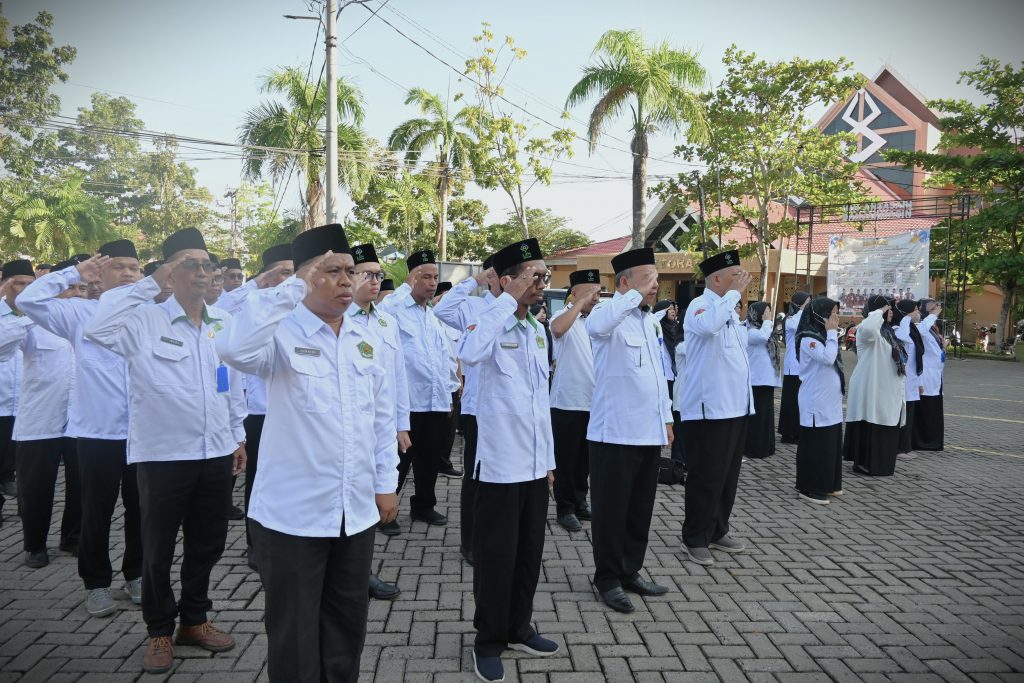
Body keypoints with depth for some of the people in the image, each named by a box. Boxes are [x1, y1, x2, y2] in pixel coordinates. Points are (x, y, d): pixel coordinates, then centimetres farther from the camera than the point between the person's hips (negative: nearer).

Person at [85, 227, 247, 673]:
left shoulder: (225, 323, 5)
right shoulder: (145, 321, -9)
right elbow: (96, 328, -28)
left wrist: (239, 436, 15)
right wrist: (150, 283, -22)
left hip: (216, 453, 4)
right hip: (163, 455, -4)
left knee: (207, 544, 17)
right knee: (158, 548, 12)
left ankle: (194, 619, 37)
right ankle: (160, 631, 31)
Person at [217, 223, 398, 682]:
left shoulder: (366, 339, 5)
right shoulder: (283, 333, -11)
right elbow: (235, 349, -34)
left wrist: (386, 483, 10)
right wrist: (295, 288, -30)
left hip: (356, 511, 5)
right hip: (293, 513, -5)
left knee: (346, 626, 21)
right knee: (294, 635, 12)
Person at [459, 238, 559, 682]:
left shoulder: (537, 330, 12)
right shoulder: (491, 323, -12)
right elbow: (469, 353, -37)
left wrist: (549, 457, 17)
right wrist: (510, 298, -28)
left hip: (535, 463, 7)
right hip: (500, 463, -7)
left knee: (529, 553, 17)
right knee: (496, 556, 5)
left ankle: (519, 629, 34)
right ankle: (489, 641, 23)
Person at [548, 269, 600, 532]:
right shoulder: (564, 317, -7)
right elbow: (557, 329, -33)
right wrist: (581, 302, -25)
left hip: (594, 402, 6)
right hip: (567, 401, -6)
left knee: (585, 458, 16)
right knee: (566, 458, 4)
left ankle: (580, 502, 29)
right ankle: (564, 508, 14)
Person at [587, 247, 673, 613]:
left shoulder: (651, 321, 15)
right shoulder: (610, 311, -10)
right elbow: (597, 325, -38)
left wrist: (666, 417, 21)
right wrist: (637, 294, -29)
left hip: (650, 432, 8)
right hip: (615, 432, -8)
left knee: (640, 509, 16)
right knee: (611, 510, 4)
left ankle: (630, 572, 30)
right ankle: (608, 579, 18)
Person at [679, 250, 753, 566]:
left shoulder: (728, 309, 17)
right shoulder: (700, 306, -11)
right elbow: (708, 326, -36)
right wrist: (734, 292, -23)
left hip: (736, 407, 9)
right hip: (709, 409, -9)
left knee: (728, 475, 16)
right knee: (707, 478, -2)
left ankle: (717, 531, 29)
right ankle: (694, 539, 10)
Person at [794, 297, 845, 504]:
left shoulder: (824, 336, 14)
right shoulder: (808, 338, -14)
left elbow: (832, 362, 17)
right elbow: (827, 358, -27)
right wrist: (832, 332, -19)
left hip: (831, 402, 9)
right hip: (816, 404, -9)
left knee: (830, 444, 14)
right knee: (815, 445, -4)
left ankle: (828, 484, 25)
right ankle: (810, 488, 4)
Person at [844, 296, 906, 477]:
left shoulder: (887, 331, 16)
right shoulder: (866, 330, -14)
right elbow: (868, 328, -42)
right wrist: (879, 312, -25)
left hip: (886, 389, 10)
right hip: (871, 388, -10)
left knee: (885, 429, 15)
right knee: (871, 428, -4)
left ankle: (880, 464, 25)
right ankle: (865, 464, 4)